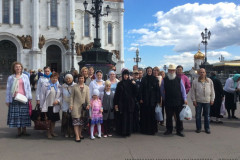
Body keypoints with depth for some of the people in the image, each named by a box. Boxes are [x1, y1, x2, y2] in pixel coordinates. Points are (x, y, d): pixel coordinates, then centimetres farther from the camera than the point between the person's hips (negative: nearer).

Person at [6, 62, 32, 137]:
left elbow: (28, 87, 10)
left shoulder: (25, 76, 9)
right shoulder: (10, 78, 9)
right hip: (14, 99, 0)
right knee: (16, 115, 0)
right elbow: (8, 89, 9)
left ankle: (24, 130, 12)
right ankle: (19, 131, 10)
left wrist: (29, 97, 4)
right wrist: (7, 100, 4)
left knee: (24, 114, 1)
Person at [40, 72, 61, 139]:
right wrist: (41, 106, -4)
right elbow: (42, 96, -3)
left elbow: (61, 96, 8)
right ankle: (48, 133, 17)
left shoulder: (59, 86, 8)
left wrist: (58, 100, -12)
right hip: (47, 106, -3)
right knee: (48, 120, 3)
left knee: (54, 120, 12)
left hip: (55, 106, 3)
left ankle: (52, 132, 27)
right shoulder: (45, 85, -3)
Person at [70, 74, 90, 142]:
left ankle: (80, 134, 20)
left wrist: (88, 104, -4)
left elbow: (87, 97, 6)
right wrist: (71, 105, -4)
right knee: (76, 120, -7)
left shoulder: (86, 87, 10)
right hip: (76, 105, -2)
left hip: (83, 106, 2)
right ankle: (77, 136, -7)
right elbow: (72, 96, 4)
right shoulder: (74, 87, 5)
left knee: (82, 121, 7)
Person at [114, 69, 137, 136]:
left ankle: (128, 131, 14)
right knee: (122, 118, 0)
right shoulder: (120, 84, 3)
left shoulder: (131, 83, 6)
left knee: (129, 117, 4)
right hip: (121, 103, -1)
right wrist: (116, 104, -6)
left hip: (129, 103, 1)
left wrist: (134, 85, -15)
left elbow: (134, 93, -1)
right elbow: (117, 94, 0)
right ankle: (121, 131, 10)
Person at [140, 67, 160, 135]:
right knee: (145, 114, 2)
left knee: (152, 114, 1)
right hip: (145, 99, 1)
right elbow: (141, 89, 3)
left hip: (152, 99, 0)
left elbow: (158, 90, 1)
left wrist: (158, 100, -5)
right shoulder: (143, 79, 6)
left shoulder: (155, 79, 4)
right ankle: (144, 129, 12)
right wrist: (141, 98, -6)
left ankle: (152, 129, 11)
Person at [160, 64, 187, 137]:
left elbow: (183, 90, 5)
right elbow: (162, 90, 11)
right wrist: (164, 98, 10)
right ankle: (169, 130, 24)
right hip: (168, 102, 0)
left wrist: (185, 99, -1)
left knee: (179, 117, 6)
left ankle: (179, 130, 18)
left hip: (178, 102, 0)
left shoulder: (179, 80, 2)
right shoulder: (164, 80, 2)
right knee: (169, 117, 9)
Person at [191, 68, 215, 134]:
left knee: (207, 115, 8)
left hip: (207, 101, 1)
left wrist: (212, 99, 4)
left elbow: (212, 91, 8)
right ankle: (198, 128, 16)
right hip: (198, 101, -1)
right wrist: (194, 100, -4)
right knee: (198, 115, 5)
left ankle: (207, 128, 19)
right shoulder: (195, 81, 1)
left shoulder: (209, 81, 6)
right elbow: (193, 92, 1)